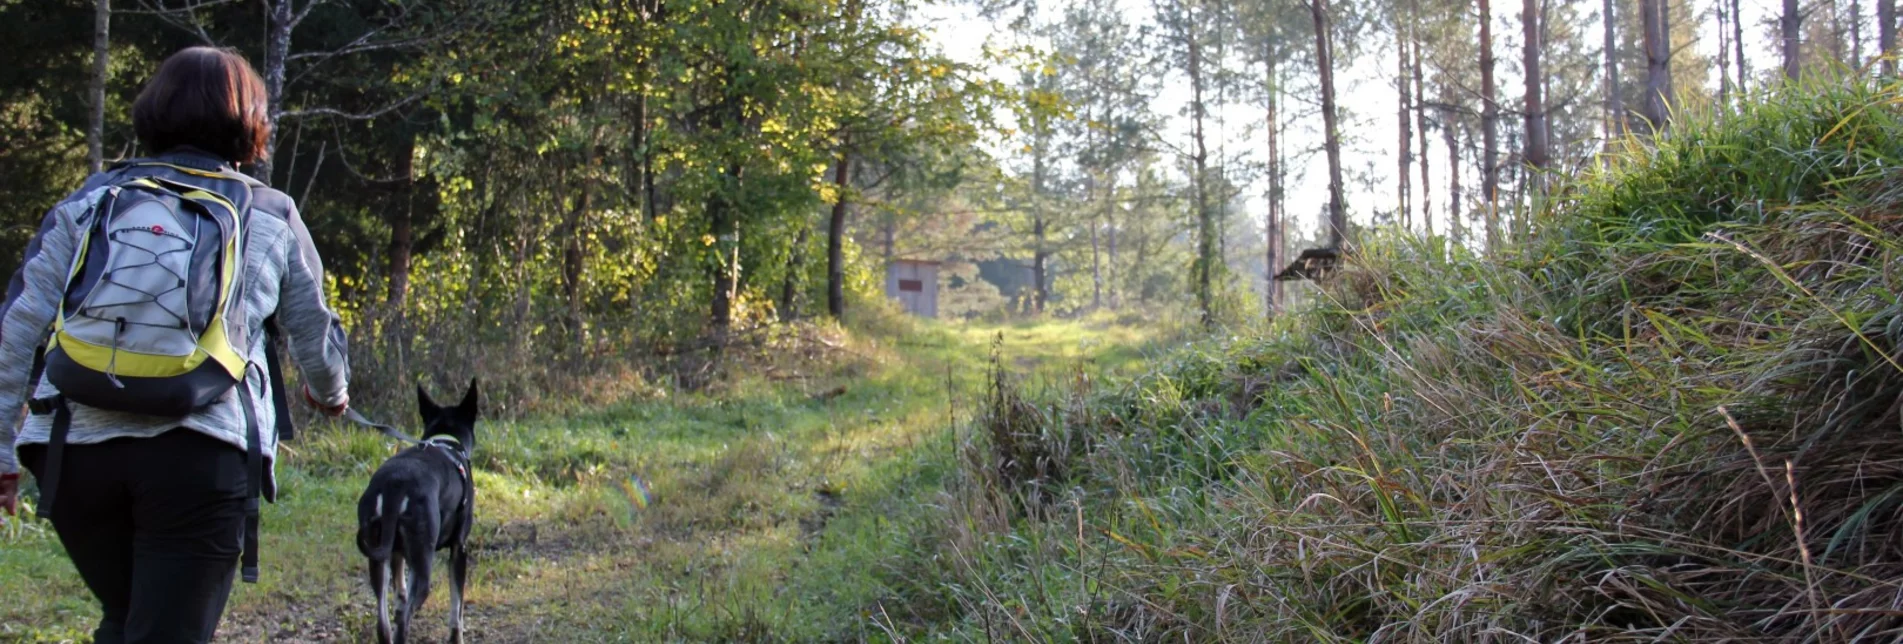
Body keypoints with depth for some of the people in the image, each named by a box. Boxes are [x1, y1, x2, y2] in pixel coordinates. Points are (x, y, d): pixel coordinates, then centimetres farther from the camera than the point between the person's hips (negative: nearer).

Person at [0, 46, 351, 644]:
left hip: (77, 446, 3)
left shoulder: (88, 200, 14)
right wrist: (330, 392, 42)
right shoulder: (271, 216, 11)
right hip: (200, 453, -3)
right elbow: (314, 331, 21)